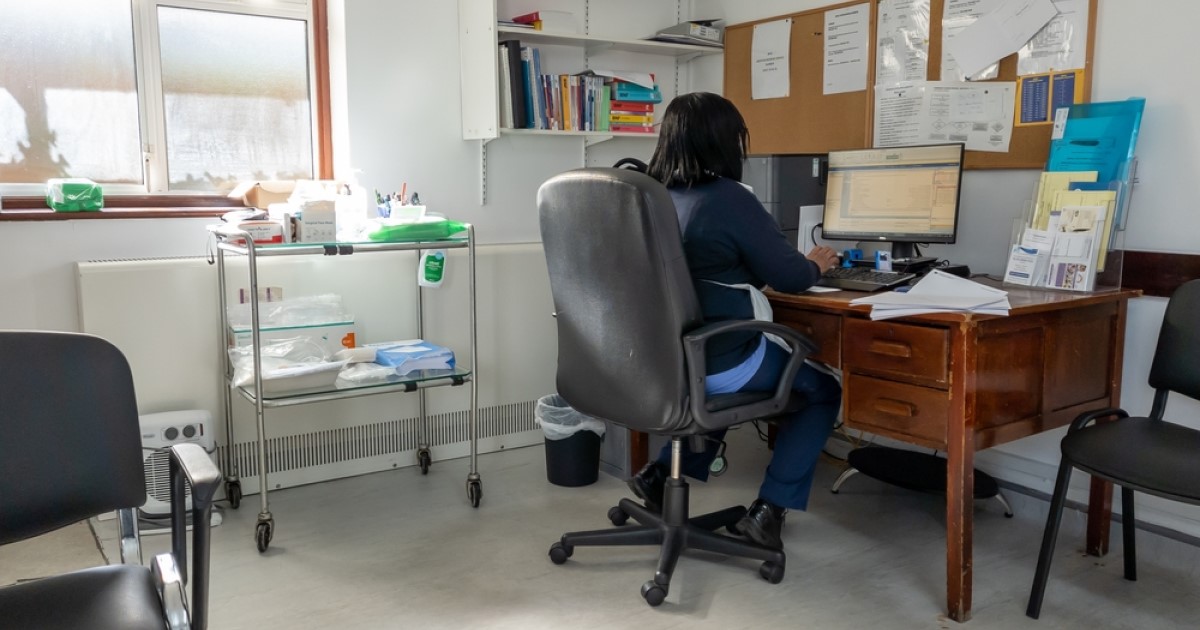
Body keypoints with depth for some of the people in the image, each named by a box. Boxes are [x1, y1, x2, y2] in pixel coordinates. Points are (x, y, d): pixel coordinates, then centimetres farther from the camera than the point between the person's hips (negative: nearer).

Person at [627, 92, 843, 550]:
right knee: (822, 390, 17)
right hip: (714, 363, -7)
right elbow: (789, 277, -8)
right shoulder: (729, 198, -16)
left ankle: (663, 472, 26)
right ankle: (768, 509, 10)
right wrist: (816, 265, 15)